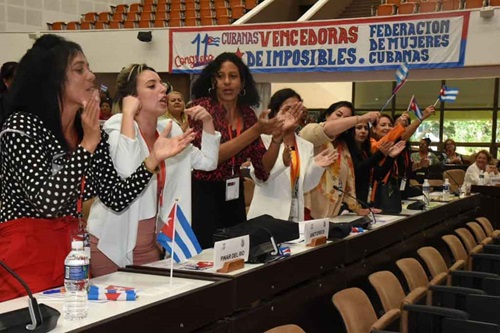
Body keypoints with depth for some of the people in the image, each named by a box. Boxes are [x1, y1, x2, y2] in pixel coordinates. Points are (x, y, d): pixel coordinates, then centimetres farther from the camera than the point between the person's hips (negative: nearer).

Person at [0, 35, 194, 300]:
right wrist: (88, 144, -22)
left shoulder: (92, 133, 6)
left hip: (73, 250, 6)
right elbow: (48, 201, -24)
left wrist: (154, 159, -9)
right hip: (24, 256, -6)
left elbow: (116, 199, 2)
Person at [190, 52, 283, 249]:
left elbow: (263, 169, 4)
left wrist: (277, 135, -12)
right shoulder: (202, 107, -9)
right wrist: (256, 131, -25)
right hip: (203, 195, -5)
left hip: (233, 196, 5)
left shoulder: (247, 114, 5)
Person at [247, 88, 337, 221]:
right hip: (266, 217, -4)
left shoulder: (307, 146, 9)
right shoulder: (263, 139, -5)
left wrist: (317, 167, -7)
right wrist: (283, 162, -33)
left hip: (295, 217, 5)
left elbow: (304, 186, 10)